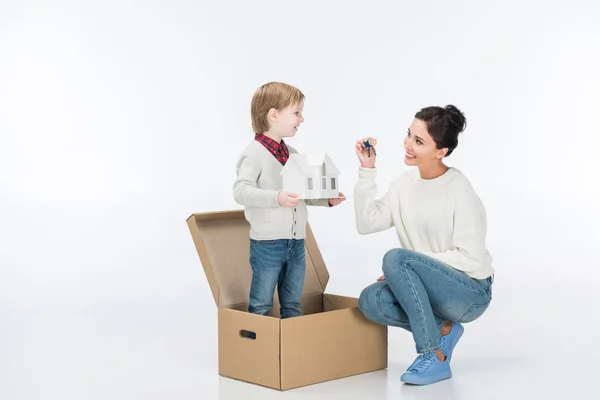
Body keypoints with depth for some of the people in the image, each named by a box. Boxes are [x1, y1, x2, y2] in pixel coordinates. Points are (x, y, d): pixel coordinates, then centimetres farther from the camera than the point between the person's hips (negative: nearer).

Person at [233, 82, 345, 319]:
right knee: (261, 306, 5)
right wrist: (276, 198, -34)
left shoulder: (293, 154, 11)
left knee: (293, 304, 17)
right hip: (267, 243, -7)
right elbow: (241, 191, -24)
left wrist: (327, 199, 5)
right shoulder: (254, 153, -13)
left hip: (296, 242, 7)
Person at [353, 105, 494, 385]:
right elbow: (367, 223, -4)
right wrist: (367, 171, -10)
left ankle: (434, 357, -19)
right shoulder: (405, 184, 2)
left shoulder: (459, 191, -18)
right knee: (370, 301, -20)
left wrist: (404, 265, -20)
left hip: (471, 292, -6)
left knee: (397, 258, -29)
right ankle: (443, 330, 2)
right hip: (436, 287, 6)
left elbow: (471, 258, -20)